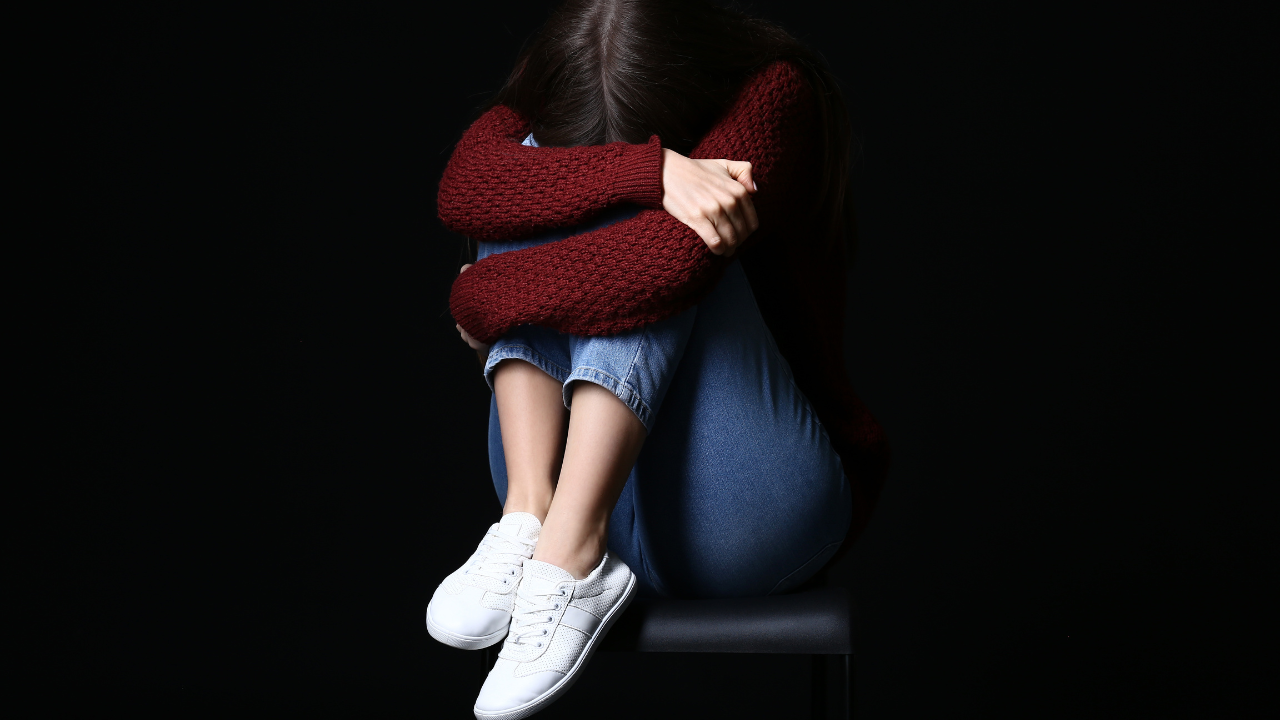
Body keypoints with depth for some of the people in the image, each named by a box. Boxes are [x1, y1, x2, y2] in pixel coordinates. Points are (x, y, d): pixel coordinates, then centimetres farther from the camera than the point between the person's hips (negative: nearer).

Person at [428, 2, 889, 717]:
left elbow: (661, 264, -30)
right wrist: (652, 171, -33)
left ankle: (571, 561, -33)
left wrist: (481, 297, -16)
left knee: (661, 242, -25)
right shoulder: (548, 110, 3)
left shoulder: (776, 95, -12)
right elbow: (463, 189, -21)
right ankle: (530, 514, -27)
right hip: (583, 493, 4)